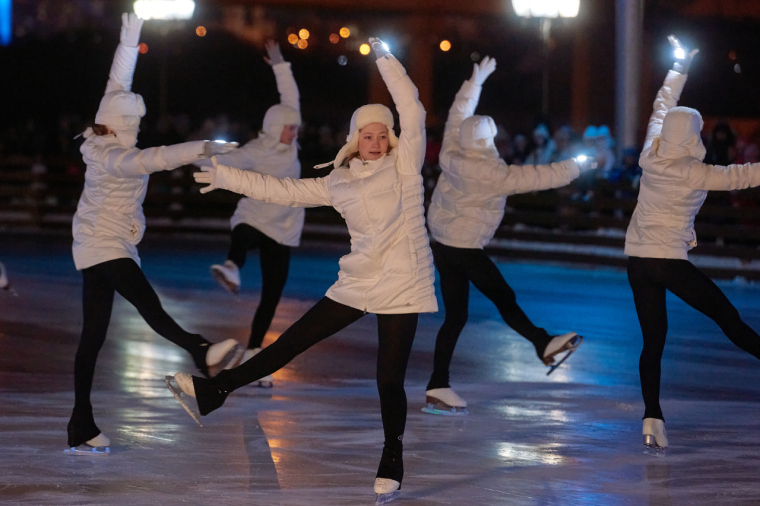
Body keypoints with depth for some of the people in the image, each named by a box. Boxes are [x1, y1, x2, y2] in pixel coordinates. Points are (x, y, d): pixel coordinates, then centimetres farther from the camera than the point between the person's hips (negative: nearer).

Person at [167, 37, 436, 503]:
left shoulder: (404, 165, -2)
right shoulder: (339, 183, 10)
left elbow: (412, 112, -13)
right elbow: (285, 191, 18)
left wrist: (386, 59, -13)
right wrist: (227, 177, 20)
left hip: (402, 288, -4)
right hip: (357, 285, 4)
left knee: (390, 379, -3)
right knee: (291, 344, 8)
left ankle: (392, 463, 15)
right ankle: (215, 390, 15)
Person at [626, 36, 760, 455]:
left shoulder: (650, 157, 4)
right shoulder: (692, 173, -12)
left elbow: (661, 108, 19)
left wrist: (679, 70, 29)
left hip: (637, 260, 6)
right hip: (670, 261, -6)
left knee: (653, 342, 5)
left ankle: (652, 419, -3)